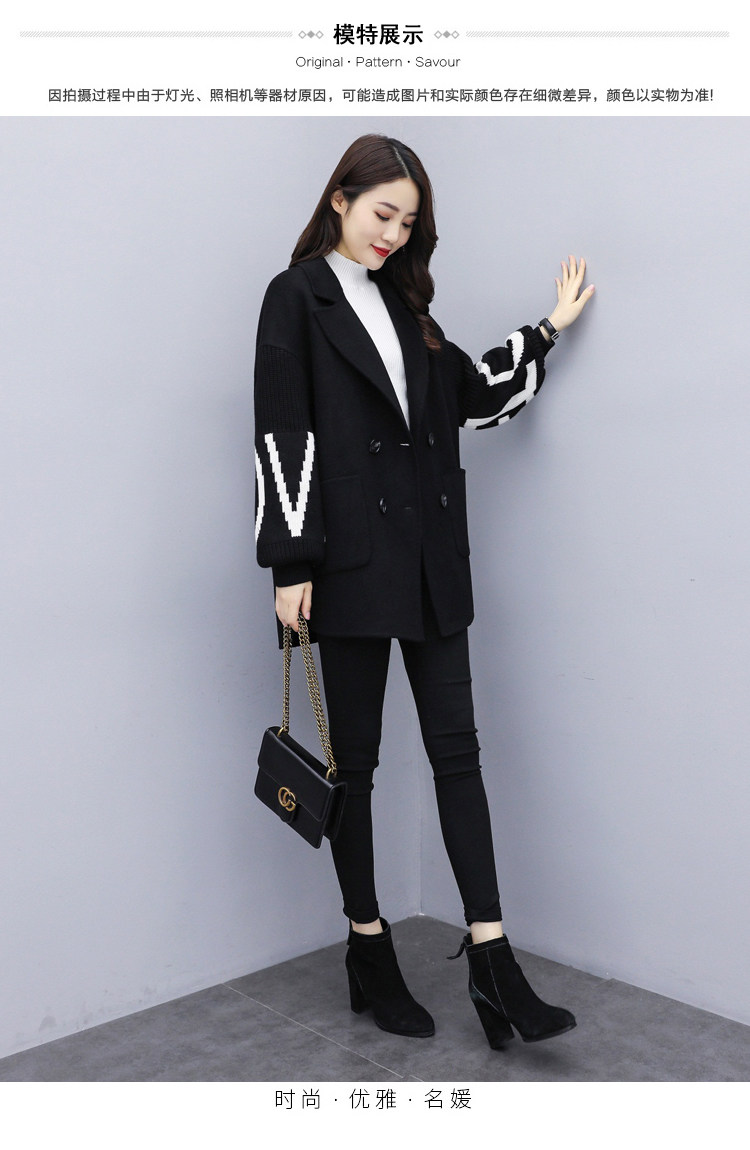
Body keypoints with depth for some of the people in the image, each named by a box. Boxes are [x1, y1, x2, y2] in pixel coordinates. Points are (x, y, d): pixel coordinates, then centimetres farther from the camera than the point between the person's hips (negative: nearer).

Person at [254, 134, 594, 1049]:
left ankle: (492, 962, 6)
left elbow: (468, 393, 20)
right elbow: (281, 434, -8)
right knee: (355, 759, 5)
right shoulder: (298, 297, 0)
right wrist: (291, 565, -13)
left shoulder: (403, 301, 17)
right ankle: (369, 953, 19)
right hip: (351, 556, -5)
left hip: (430, 555, 6)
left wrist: (548, 332, 15)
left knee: (456, 748, 2)